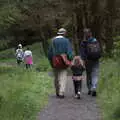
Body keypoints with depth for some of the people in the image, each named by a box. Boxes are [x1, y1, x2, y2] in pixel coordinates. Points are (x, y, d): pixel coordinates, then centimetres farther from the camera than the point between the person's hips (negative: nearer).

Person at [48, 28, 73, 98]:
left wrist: (51, 61, 13)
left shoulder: (53, 40, 3)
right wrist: (70, 61, -4)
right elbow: (69, 52, -11)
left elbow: (50, 52, 5)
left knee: (57, 78, 15)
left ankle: (58, 92, 22)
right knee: (63, 77, -1)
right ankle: (61, 93, -10)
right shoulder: (66, 41, -5)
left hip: (55, 62, 3)